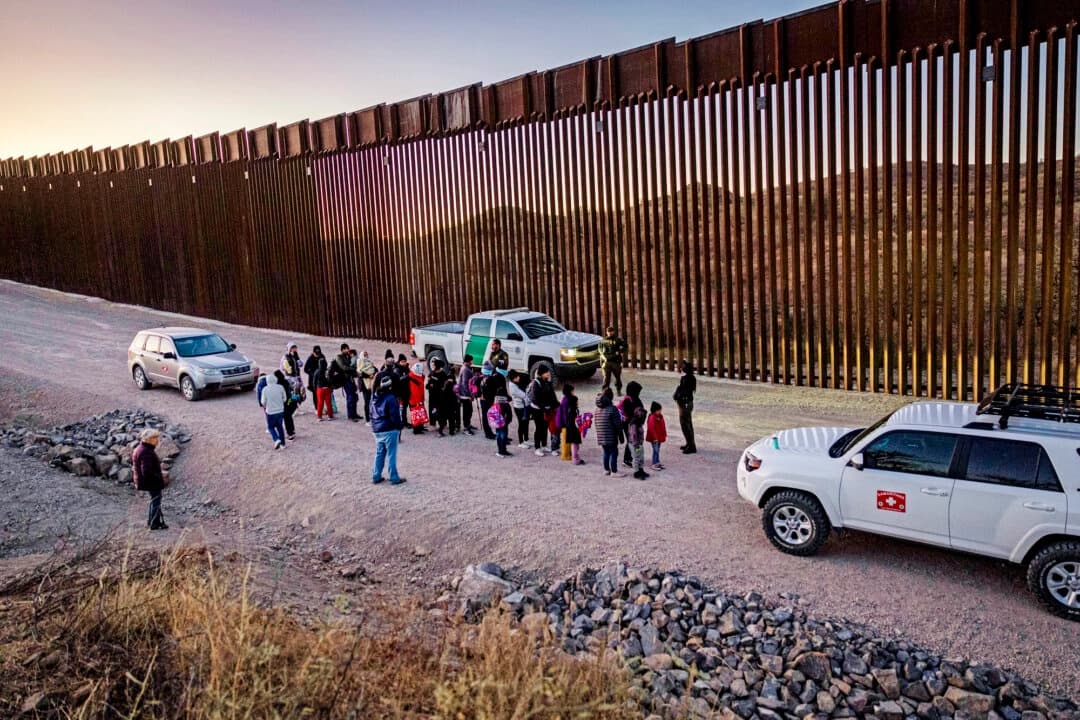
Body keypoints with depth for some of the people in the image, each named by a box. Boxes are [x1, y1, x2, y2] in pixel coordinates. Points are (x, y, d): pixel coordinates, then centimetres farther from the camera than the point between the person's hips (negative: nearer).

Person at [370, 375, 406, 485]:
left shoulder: (375, 397, 7)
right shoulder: (391, 398, -17)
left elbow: (372, 414, 13)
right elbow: (395, 415, -17)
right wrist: (399, 427, -4)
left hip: (377, 430, 7)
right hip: (389, 430, -7)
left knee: (379, 453, 16)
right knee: (391, 455, 0)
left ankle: (376, 476, 19)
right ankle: (394, 478, 6)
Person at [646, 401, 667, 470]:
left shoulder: (660, 417, 8)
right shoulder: (652, 418, -20)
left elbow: (663, 426, 18)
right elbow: (651, 428, -24)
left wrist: (664, 435, 16)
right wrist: (655, 437, -23)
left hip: (660, 437, 9)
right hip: (654, 438, -9)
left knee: (657, 450, 15)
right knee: (656, 450, -6)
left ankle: (657, 463, 24)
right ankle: (654, 465, -1)